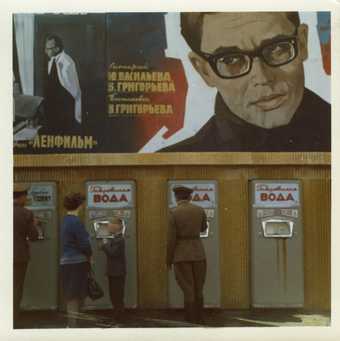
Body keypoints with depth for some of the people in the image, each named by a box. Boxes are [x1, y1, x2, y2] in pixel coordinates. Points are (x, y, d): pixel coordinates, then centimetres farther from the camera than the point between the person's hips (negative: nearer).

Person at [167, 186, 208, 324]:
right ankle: (199, 321, 20)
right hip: (198, 252, 3)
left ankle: (191, 323, 4)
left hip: (181, 255, -3)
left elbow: (171, 238, -10)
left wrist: (169, 260, -2)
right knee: (198, 290, 15)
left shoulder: (173, 213, -9)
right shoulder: (200, 210, 2)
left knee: (188, 291, 2)